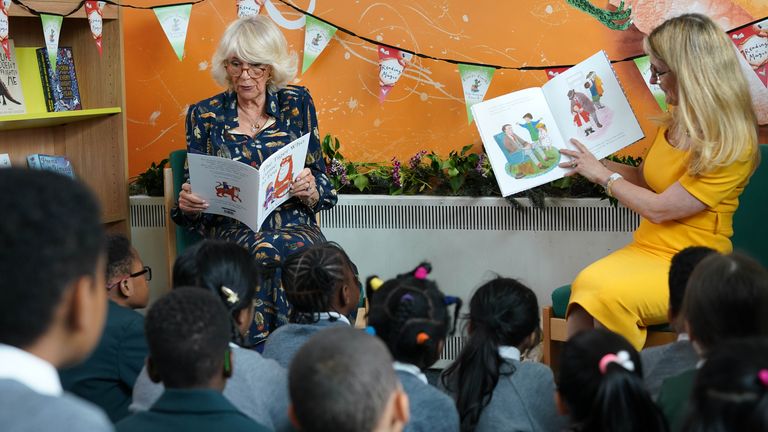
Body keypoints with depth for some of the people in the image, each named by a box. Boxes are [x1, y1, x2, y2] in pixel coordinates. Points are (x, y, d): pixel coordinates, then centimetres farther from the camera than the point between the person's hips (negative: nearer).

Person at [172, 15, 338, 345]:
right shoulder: (205, 115, 9)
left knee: (297, 251, -37)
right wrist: (188, 203, -13)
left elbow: (320, 179, 12)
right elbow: (196, 189, 11)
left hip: (293, 222, 1)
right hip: (231, 228, -1)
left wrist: (310, 190, -12)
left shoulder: (296, 104, 11)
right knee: (267, 254, -37)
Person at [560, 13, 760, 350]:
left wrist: (601, 174, -5)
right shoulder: (677, 122, 7)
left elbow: (659, 208, -16)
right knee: (586, 283, -25)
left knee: (609, 295, -31)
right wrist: (592, 165, 15)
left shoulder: (732, 145, -16)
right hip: (647, 249, 6)